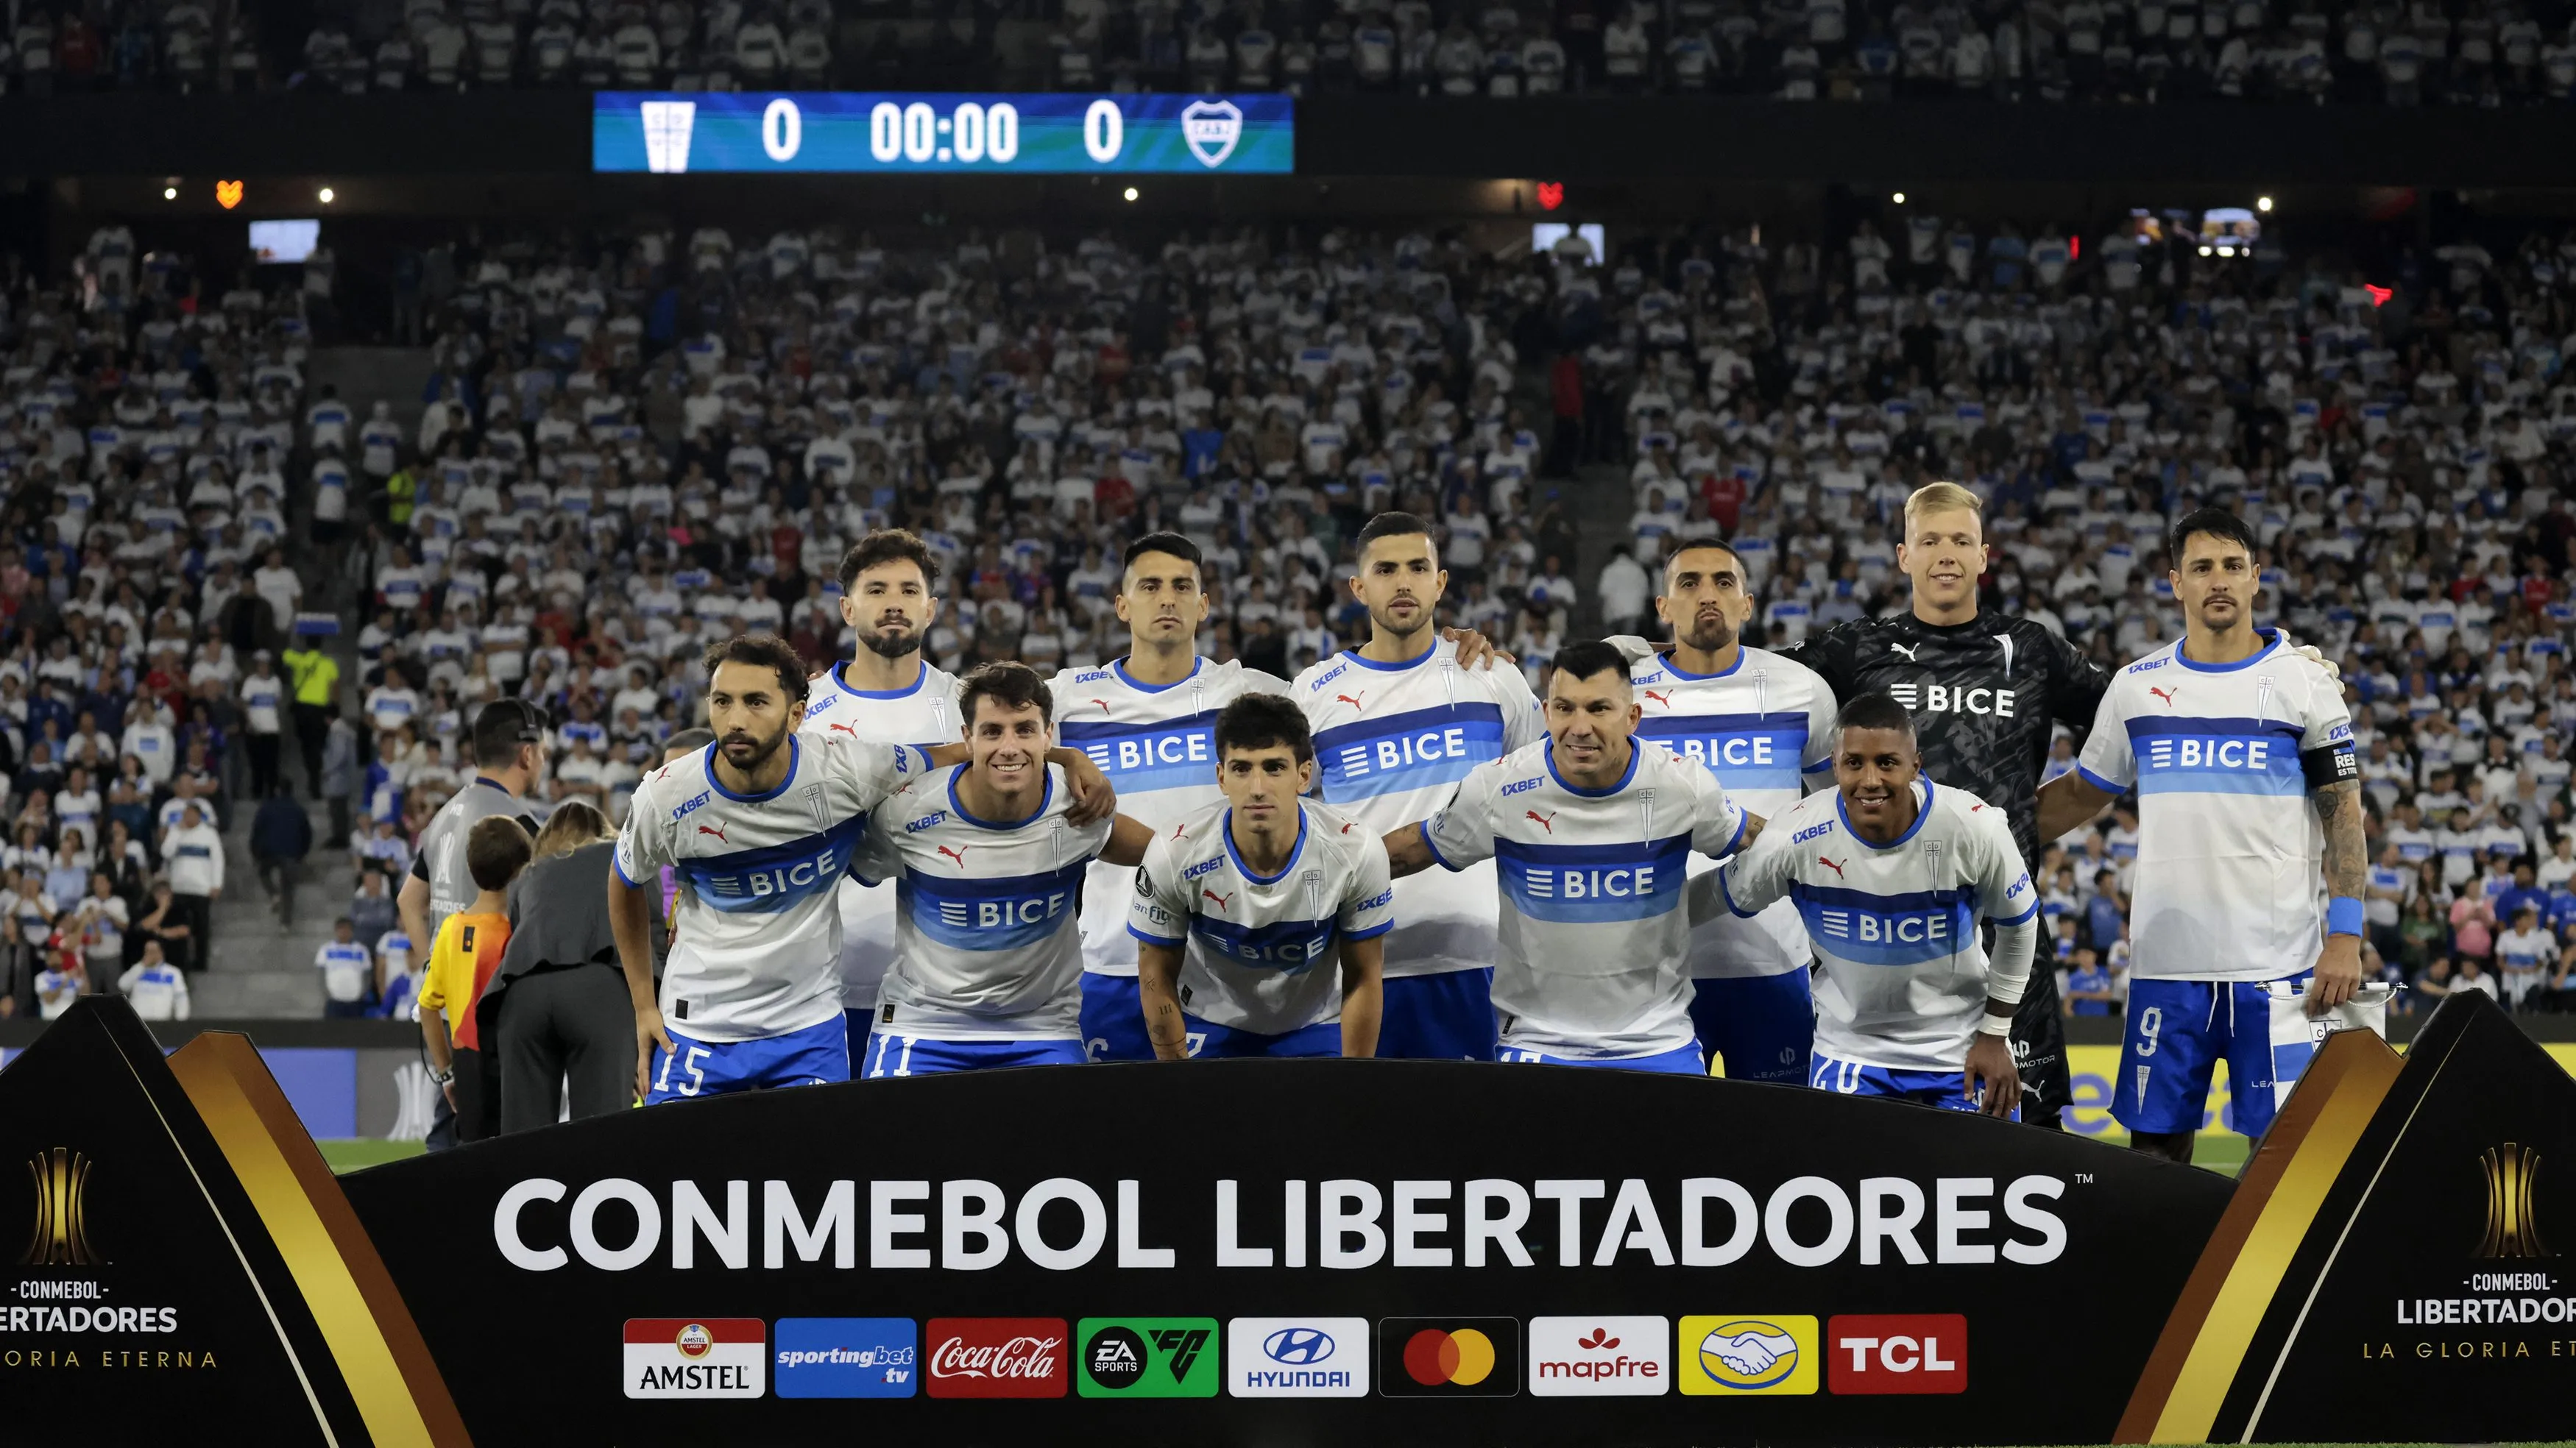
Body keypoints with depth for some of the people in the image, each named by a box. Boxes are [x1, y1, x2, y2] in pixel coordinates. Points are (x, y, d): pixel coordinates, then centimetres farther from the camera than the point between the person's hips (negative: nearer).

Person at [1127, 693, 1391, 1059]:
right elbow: (1157, 977, -11)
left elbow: (1362, 981, -10)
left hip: (1315, 1029, 1)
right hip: (1207, 1025, 0)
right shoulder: (1174, 855, -26)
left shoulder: (1357, 853, -24)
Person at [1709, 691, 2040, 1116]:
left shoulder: (1975, 828, -22)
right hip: (1850, 1047, 0)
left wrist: (1994, 1037, 1)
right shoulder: (1797, 838, -22)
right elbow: (1724, 896, -2)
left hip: (1961, 1050, 0)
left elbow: (2018, 923, -4)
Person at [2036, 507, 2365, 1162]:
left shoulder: (2303, 682, 1)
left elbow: (2344, 816, 0)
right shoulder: (2137, 687, 9)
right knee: (2155, 1142, 5)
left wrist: (2345, 937, -9)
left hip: (2277, 961, -3)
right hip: (2166, 960, 3)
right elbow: (2081, 794, 19)